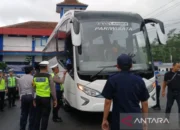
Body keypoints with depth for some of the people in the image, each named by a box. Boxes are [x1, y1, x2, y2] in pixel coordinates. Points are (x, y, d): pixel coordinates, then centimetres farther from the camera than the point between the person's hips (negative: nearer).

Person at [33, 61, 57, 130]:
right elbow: (52, 89, -10)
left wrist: (34, 99, 14)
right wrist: (55, 99, -3)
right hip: (46, 98, -5)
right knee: (45, 116, 2)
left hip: (38, 98, 5)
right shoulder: (48, 76, -10)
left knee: (37, 115, 16)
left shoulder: (35, 76, 4)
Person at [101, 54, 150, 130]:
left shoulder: (112, 80, -6)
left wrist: (105, 119, 3)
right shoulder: (139, 80, 2)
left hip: (118, 120, -2)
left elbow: (107, 102, -6)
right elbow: (145, 103, 5)